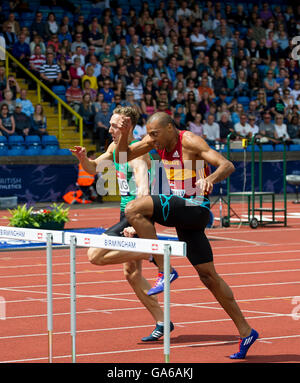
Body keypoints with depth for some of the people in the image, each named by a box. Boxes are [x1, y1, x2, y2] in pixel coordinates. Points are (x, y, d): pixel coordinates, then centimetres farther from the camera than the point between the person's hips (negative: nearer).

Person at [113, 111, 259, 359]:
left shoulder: (190, 141, -13)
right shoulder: (157, 141, 8)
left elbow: (227, 165, -22)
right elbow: (122, 157, 13)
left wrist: (210, 179, -42)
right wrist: (124, 134, -6)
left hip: (194, 207, -9)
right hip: (182, 211, 9)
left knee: (134, 210, -23)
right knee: (208, 276, 10)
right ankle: (246, 332, 15)